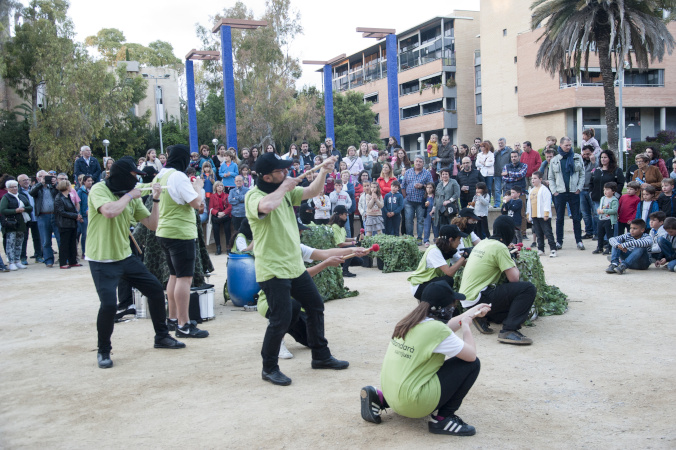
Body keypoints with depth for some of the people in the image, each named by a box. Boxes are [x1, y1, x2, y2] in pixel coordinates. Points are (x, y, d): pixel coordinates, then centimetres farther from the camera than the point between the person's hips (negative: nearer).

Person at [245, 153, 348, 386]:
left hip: (295, 265, 9)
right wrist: (284, 187, -23)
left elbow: (312, 192, 12)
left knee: (315, 306, 16)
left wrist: (323, 170, -3)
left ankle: (321, 356, 32)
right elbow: (267, 206, -39)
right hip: (273, 269, -9)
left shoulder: (286, 190, 9)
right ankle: (269, 368, 10)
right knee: (281, 319, -9)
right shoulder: (254, 196, -16)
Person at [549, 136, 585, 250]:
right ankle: (559, 241, 12)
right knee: (559, 218, 5)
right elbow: (551, 178, 9)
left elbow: (582, 174, 4)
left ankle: (579, 241, 9)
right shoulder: (554, 160, 7)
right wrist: (554, 191, -2)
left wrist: (579, 188, -5)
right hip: (560, 193, 1)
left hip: (574, 193, -1)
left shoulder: (577, 158, 5)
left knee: (576, 218, 3)